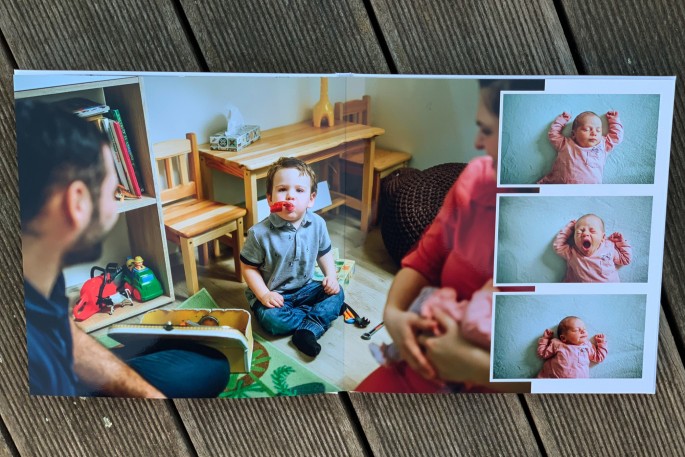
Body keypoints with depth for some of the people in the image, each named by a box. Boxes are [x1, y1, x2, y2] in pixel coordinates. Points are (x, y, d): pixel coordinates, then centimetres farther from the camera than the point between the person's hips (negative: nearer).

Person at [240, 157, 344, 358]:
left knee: (336, 294, -12)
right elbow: (249, 268, -10)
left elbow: (324, 253, 8)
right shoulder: (259, 233, -20)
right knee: (271, 319, -30)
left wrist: (331, 276, -8)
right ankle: (323, 314, -10)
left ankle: (308, 330, -24)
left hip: (305, 288, 4)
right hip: (273, 295, -4)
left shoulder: (317, 224, -9)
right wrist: (264, 294, -21)